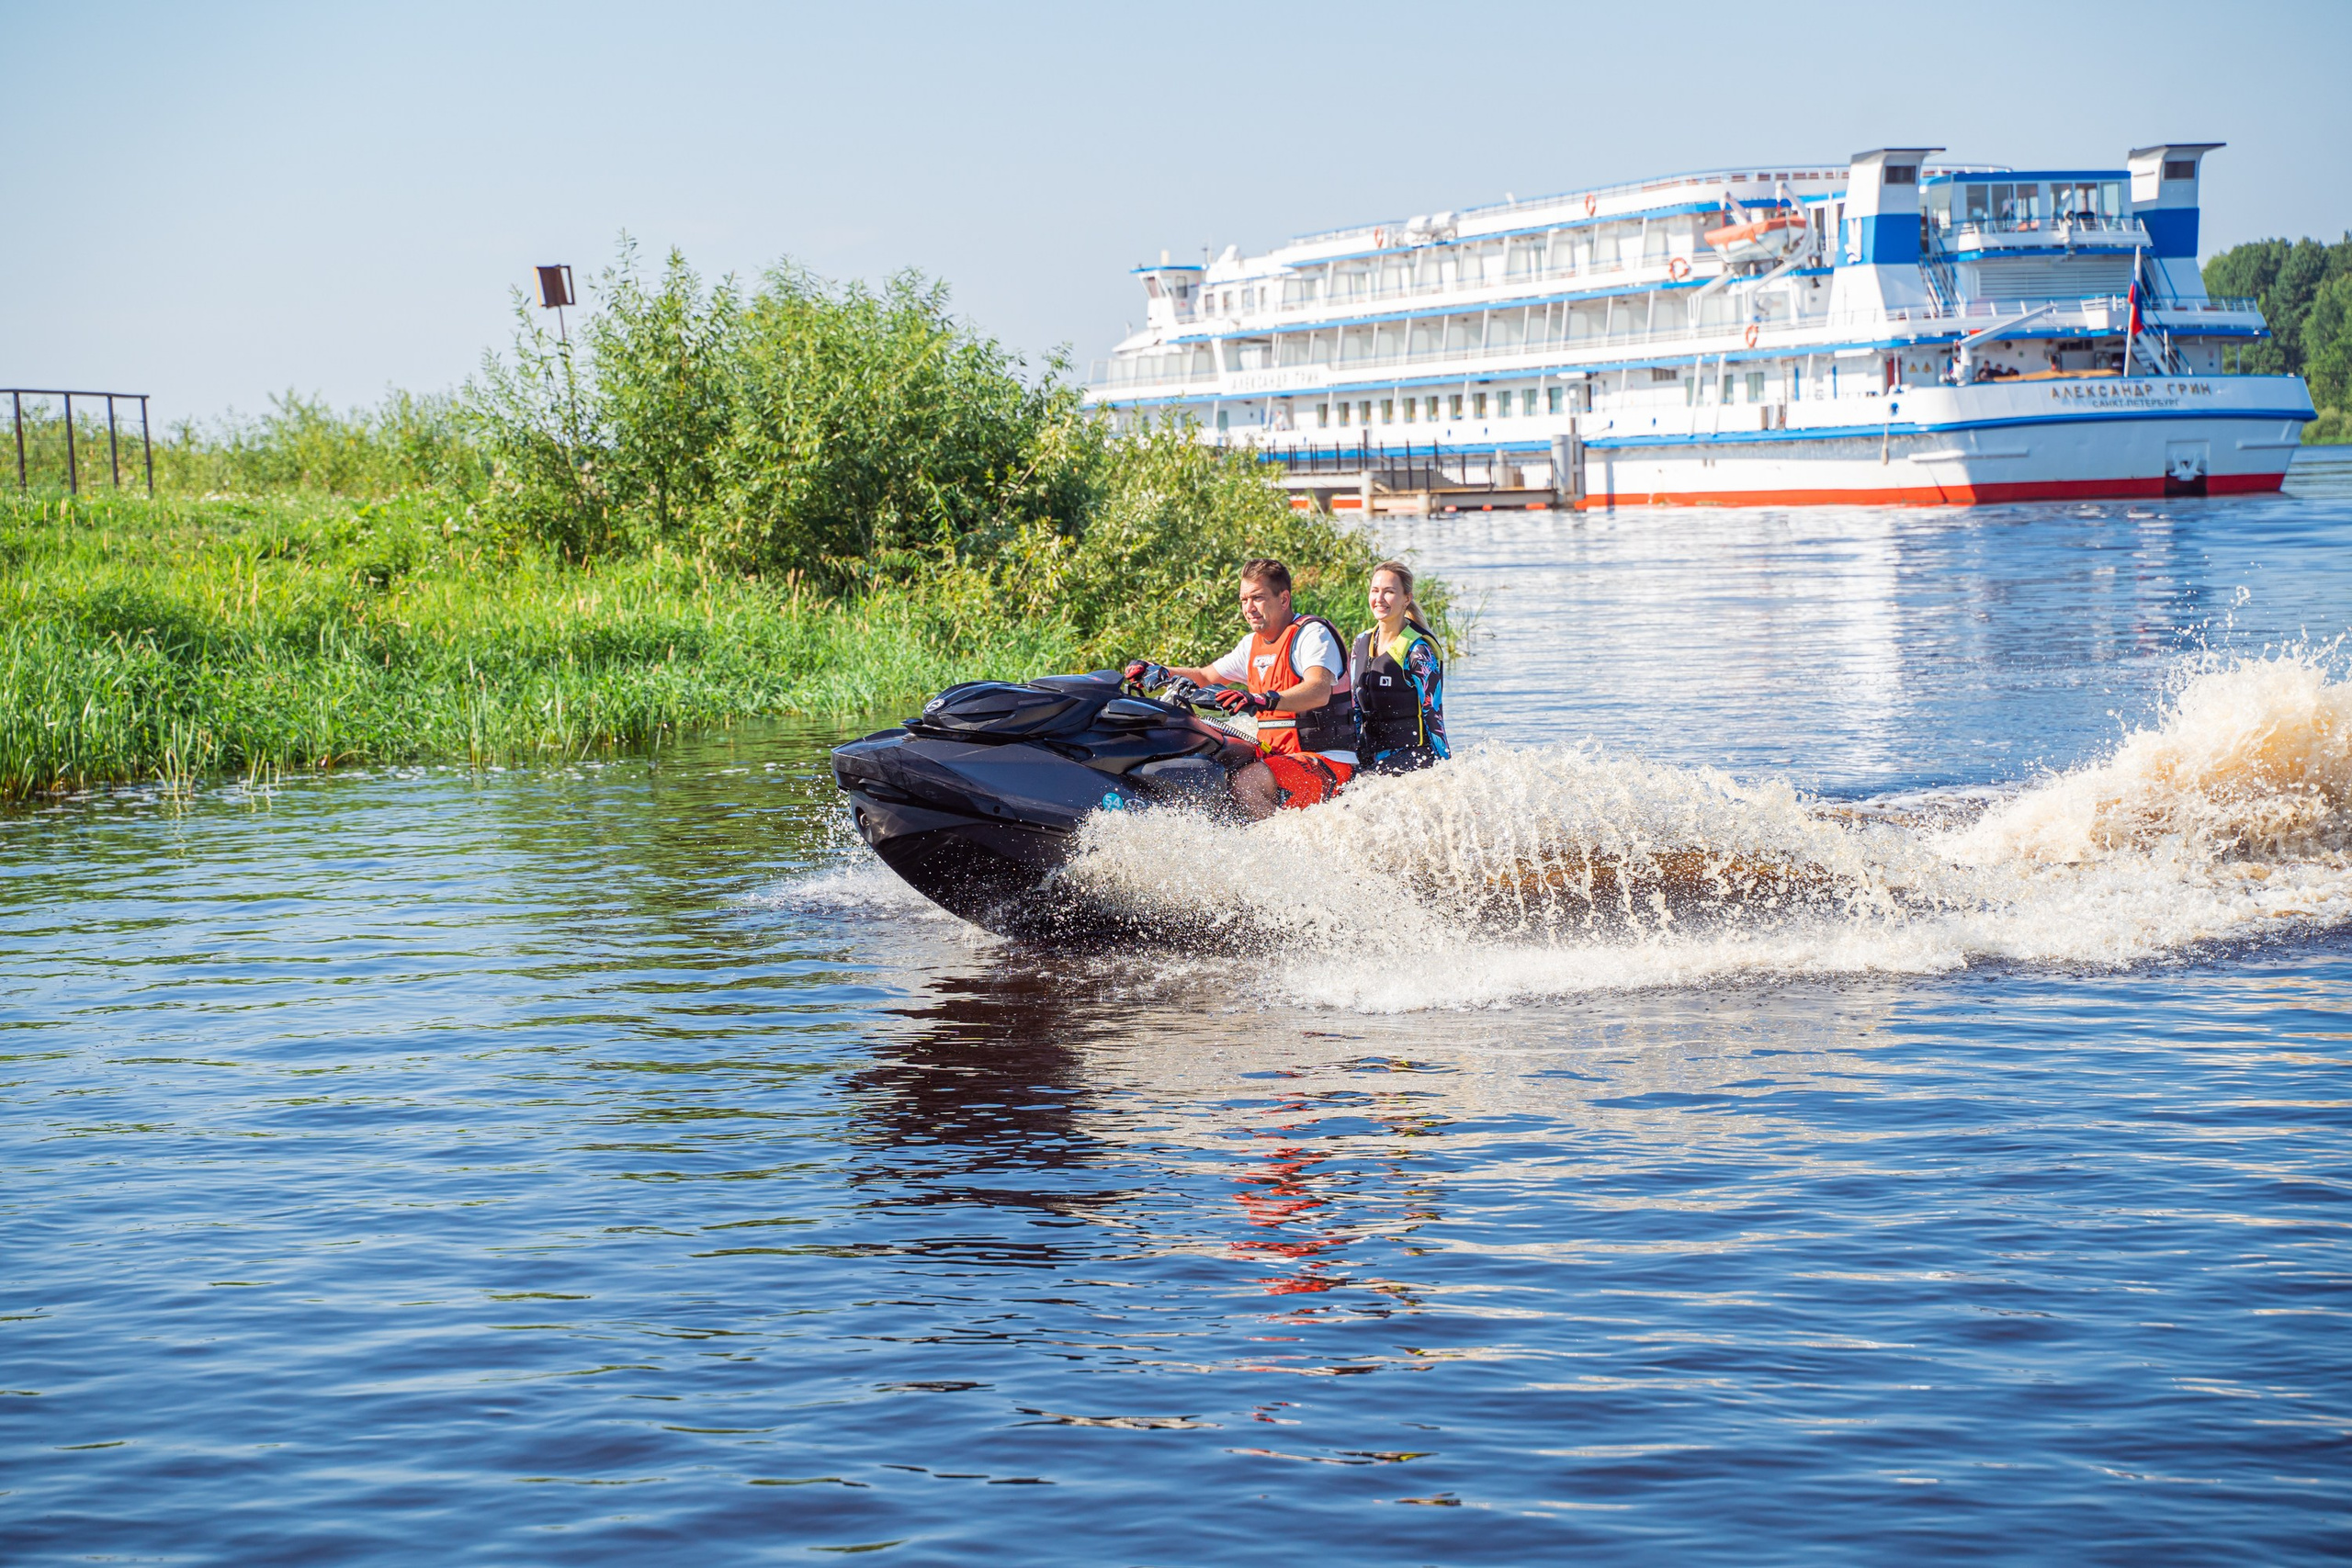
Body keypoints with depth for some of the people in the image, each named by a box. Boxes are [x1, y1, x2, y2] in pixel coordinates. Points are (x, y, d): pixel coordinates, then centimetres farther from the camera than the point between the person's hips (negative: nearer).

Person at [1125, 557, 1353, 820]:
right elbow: (1205, 676, 28)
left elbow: (1319, 691, -31)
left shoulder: (1312, 634, -11)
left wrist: (1265, 700, -48)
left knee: (1248, 780, -34)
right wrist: (1157, 672, 9)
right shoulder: (1253, 645, 16)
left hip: (1328, 763, -9)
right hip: (1276, 756, 9)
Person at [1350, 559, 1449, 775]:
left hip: (1413, 754, -7)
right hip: (1372, 757, 7)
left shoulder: (1419, 651, -10)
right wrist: (1357, 757, 14)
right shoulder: (1361, 644, 11)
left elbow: (1433, 715, -11)